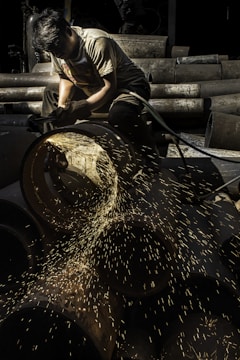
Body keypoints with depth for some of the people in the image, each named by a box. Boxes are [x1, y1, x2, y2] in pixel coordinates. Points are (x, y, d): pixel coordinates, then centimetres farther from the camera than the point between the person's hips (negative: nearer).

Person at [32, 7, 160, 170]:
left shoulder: (97, 42, -29)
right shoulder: (56, 47, -7)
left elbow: (110, 87, -28)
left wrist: (76, 110, -34)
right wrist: (61, 106, -14)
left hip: (128, 86, -8)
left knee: (119, 115, -42)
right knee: (51, 92, 10)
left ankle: (152, 167, -21)